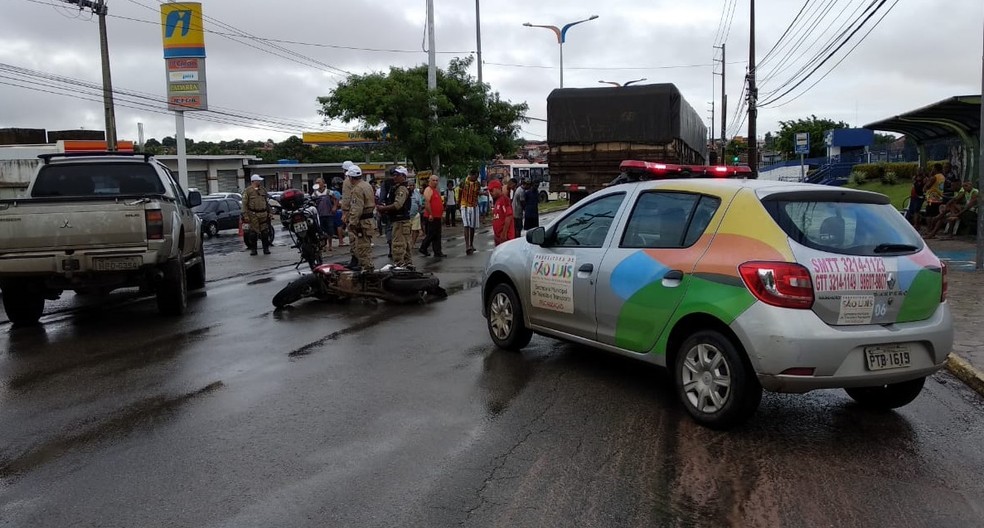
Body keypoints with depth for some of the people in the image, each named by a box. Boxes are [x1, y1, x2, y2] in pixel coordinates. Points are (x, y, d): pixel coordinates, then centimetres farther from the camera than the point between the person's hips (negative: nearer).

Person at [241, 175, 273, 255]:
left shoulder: (263, 190, 13)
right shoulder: (247, 191, -3)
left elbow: (266, 202, 20)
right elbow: (244, 204, -5)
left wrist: (269, 212, 16)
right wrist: (245, 215, -11)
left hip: (263, 214, 4)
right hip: (253, 215, -4)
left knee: (265, 232, 4)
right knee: (253, 232, 1)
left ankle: (266, 248, 11)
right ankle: (253, 249, 10)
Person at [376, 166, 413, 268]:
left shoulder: (402, 189, -14)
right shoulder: (396, 187, 19)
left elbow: (397, 205, -24)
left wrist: (383, 208, -15)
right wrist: (385, 208, 6)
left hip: (400, 221, -11)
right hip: (397, 220, 11)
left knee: (398, 244, -11)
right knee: (405, 243, 15)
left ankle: (399, 264, -11)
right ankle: (408, 263, 23)